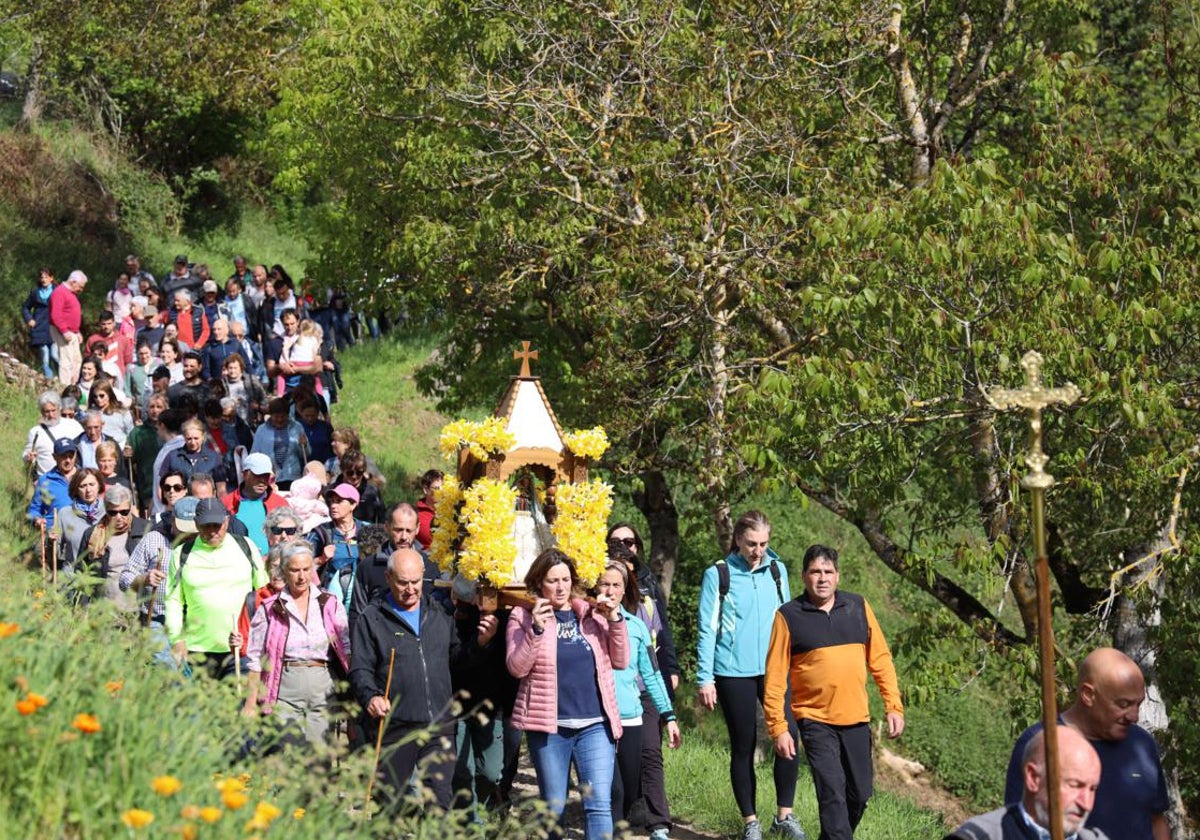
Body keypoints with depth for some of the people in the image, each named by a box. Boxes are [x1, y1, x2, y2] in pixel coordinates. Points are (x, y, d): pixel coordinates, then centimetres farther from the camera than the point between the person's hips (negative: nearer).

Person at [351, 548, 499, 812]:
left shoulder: (438, 614, 15)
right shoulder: (372, 619, 2)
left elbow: (455, 655, 21)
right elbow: (360, 670, -5)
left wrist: (479, 641, 3)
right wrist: (370, 697, -23)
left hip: (440, 726, 3)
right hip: (394, 728, -3)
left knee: (440, 798, -5)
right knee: (390, 802, 5)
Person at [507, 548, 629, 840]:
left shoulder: (592, 613, 11)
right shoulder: (523, 617, 4)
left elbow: (621, 661, 9)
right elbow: (516, 668, -5)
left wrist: (616, 621, -4)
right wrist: (536, 630, -16)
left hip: (596, 724, 1)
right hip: (549, 727, -1)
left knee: (599, 804, -7)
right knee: (552, 806, 6)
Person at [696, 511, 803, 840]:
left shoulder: (777, 570, 8)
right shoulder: (718, 575, -3)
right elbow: (707, 629, -3)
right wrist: (705, 678, -6)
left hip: (774, 668, 3)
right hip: (734, 673, -3)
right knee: (743, 747, 4)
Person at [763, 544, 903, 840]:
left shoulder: (858, 607, 7)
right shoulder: (788, 616, -4)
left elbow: (880, 659, 10)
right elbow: (775, 677, -4)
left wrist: (893, 706, 3)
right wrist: (778, 727, -9)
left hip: (856, 719, 4)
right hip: (815, 722, -4)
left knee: (860, 793, 9)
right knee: (832, 794, -13)